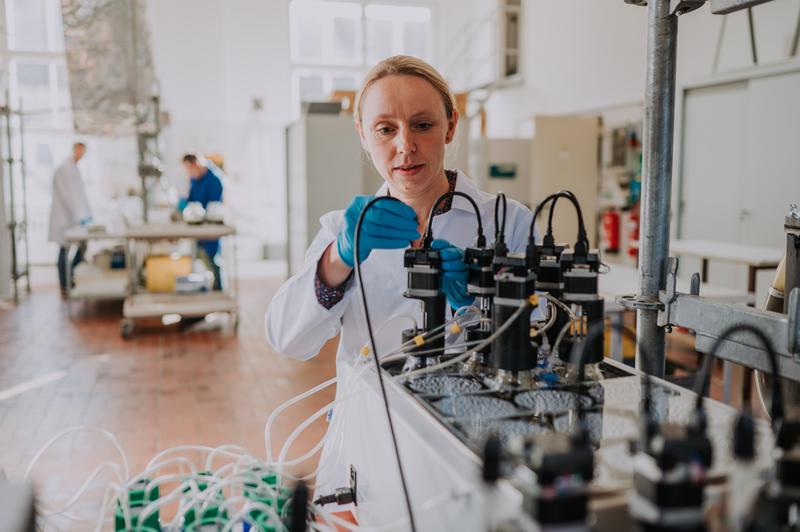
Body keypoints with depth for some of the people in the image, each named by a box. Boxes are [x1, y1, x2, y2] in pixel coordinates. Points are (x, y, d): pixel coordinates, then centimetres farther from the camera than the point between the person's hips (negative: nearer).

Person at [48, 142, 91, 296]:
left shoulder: (75, 169, 14)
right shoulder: (63, 169, -14)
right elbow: (67, 195, -19)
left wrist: (87, 214, 10)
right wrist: (79, 217, -22)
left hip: (75, 218, 8)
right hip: (64, 218, -8)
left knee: (83, 247, 7)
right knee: (64, 250, -2)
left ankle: (67, 274, 25)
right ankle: (64, 287, 6)